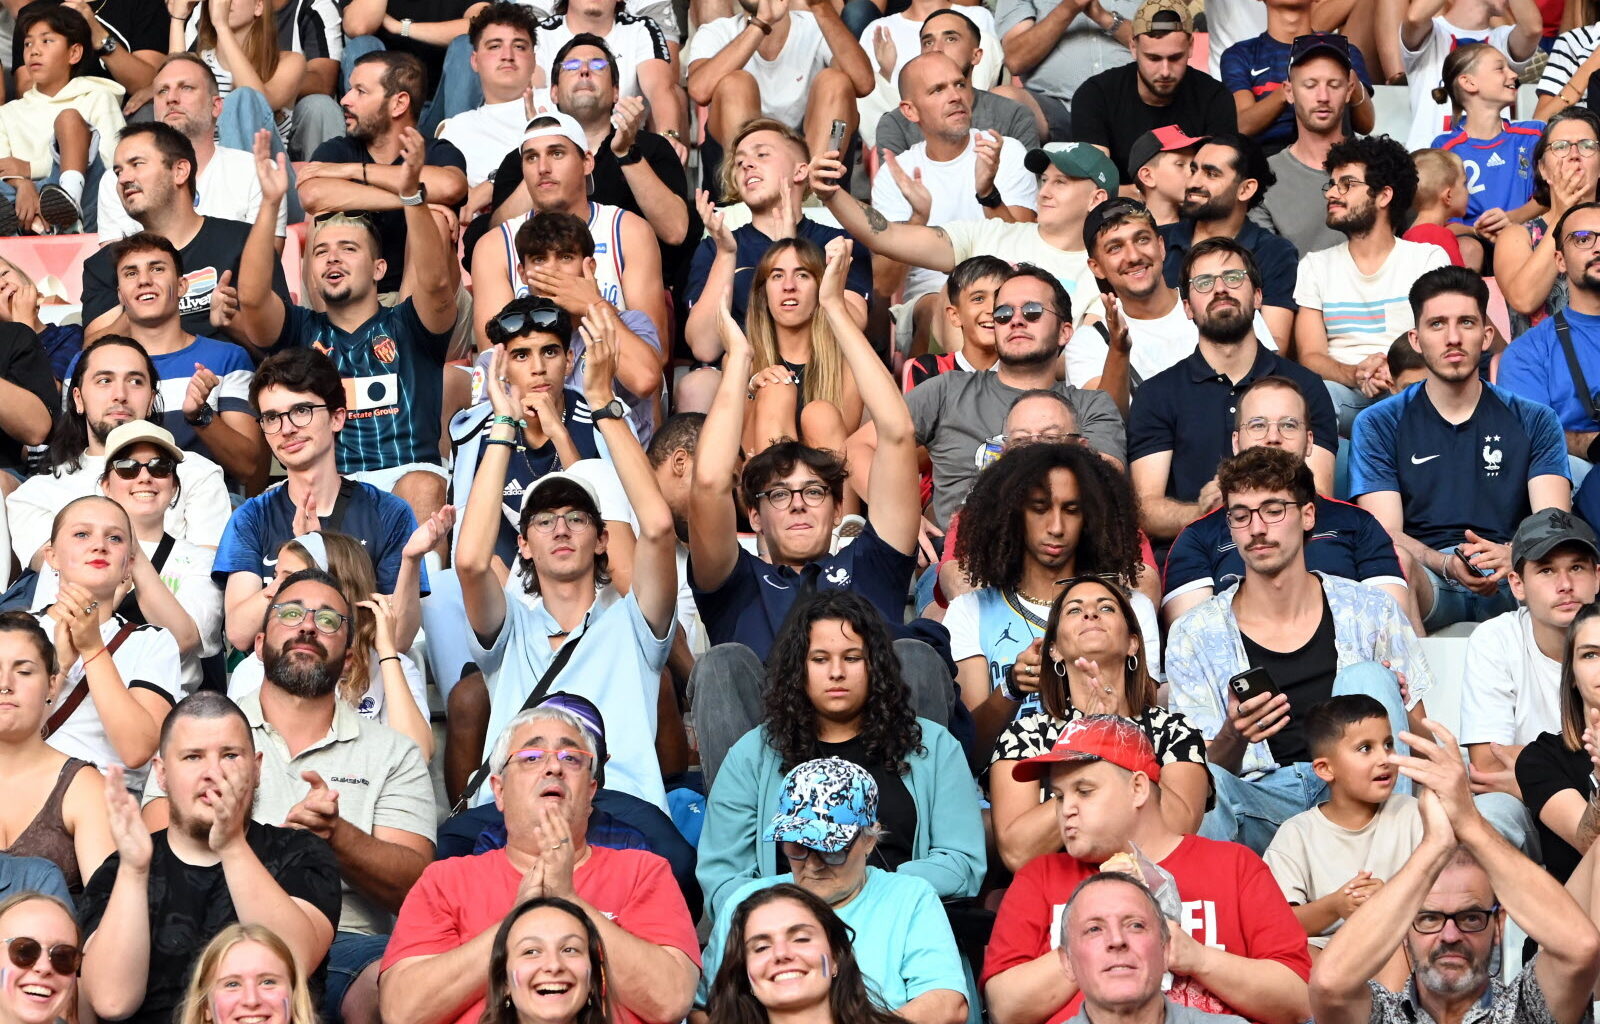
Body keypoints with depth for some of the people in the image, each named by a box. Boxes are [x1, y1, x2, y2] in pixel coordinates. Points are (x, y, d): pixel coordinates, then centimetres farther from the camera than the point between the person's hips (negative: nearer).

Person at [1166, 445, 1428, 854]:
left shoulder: (1371, 611, 7)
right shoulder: (1194, 635, 4)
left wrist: (1391, 705, -14)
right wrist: (1233, 737, -20)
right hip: (1259, 805, -3)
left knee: (1366, 678, -24)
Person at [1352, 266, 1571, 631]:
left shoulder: (1534, 421, 18)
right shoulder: (1378, 424, 14)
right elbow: (1385, 533, 2)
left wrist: (1511, 554, -22)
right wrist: (1446, 565, -21)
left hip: (1511, 585, 2)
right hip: (1425, 579, -2)